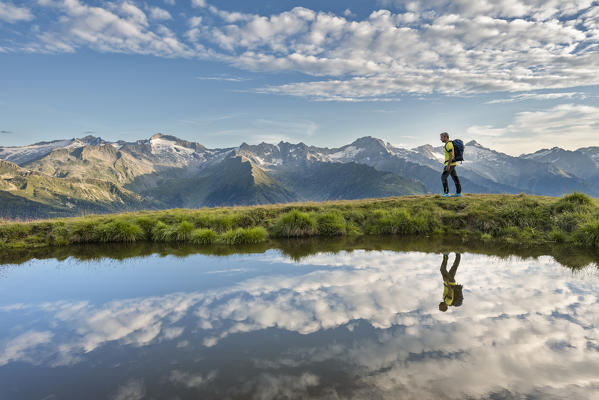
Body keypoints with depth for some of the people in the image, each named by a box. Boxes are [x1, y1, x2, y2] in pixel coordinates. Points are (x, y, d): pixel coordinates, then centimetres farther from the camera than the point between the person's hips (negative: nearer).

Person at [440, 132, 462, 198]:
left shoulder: (448, 144, -17)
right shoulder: (450, 143, 17)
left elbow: (451, 155, -23)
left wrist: (448, 165, -24)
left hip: (450, 164, -10)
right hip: (452, 164, 10)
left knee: (443, 177, -5)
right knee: (455, 178, 8)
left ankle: (446, 193, -5)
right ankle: (458, 193, 9)